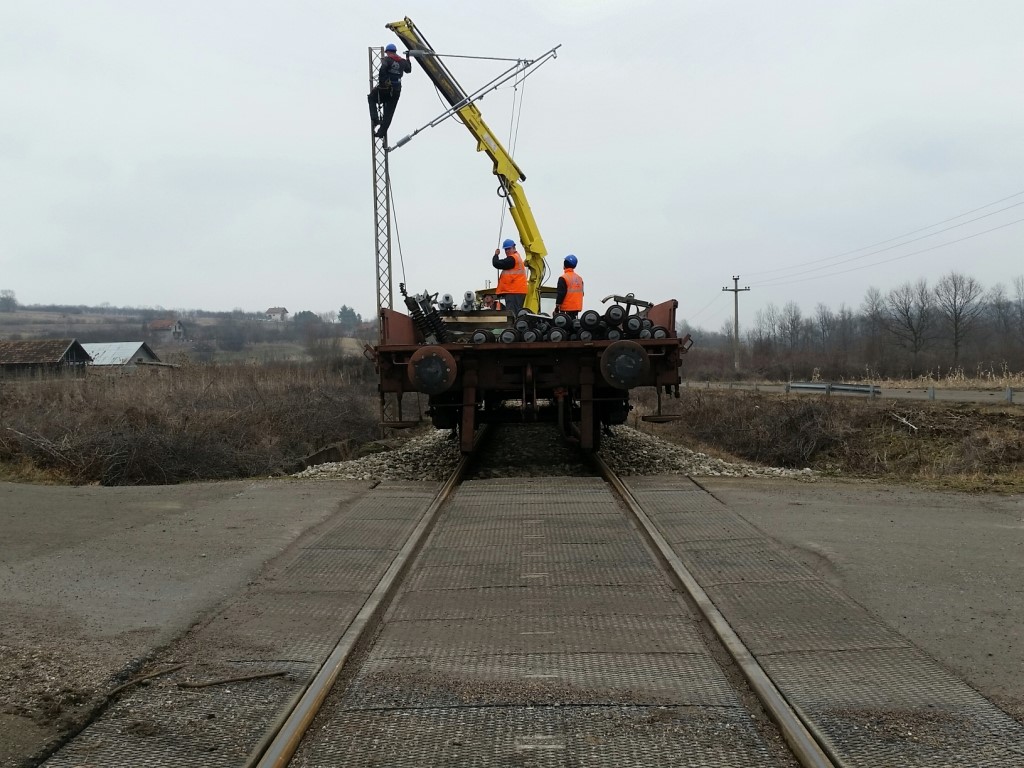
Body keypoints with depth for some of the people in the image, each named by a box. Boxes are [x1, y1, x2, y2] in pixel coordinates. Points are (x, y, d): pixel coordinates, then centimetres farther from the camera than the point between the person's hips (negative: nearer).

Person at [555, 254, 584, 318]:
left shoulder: (563, 278, -12)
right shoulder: (579, 278, 11)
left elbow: (561, 294, -15)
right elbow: (581, 293, 17)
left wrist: (557, 306, -9)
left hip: (567, 308, -7)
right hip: (577, 308, 7)